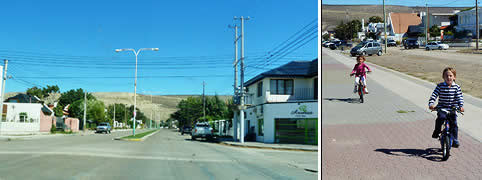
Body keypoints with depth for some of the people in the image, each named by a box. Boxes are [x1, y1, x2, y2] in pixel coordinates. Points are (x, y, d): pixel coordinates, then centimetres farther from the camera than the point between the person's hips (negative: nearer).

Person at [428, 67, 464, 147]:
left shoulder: (456, 87, 2)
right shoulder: (440, 86, -2)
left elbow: (460, 97, -2)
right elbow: (434, 95, -8)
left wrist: (461, 106, -17)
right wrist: (431, 104, -23)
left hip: (452, 108, 1)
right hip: (442, 108, -1)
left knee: (454, 124, -4)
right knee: (441, 118, -28)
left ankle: (455, 140, 11)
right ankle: (436, 131, -4)